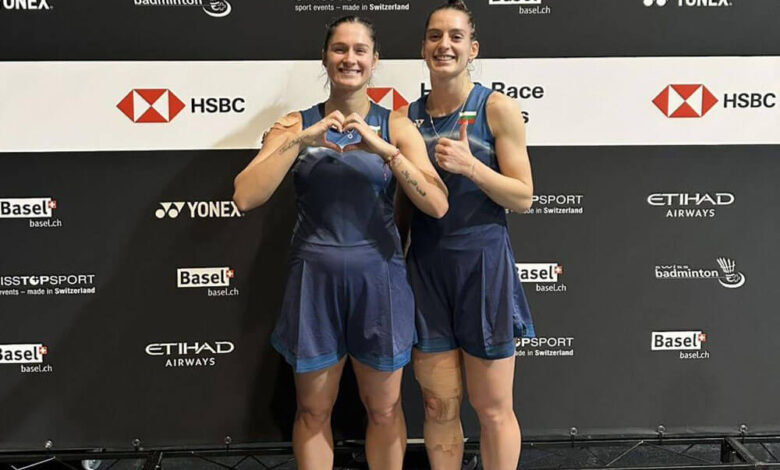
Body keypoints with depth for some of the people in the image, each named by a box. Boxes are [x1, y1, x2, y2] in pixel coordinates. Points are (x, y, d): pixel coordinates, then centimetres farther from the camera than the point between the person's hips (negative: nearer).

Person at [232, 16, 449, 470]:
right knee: (313, 412, 14)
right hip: (316, 278, 1)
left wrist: (384, 149, -22)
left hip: (378, 277, 0)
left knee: (384, 410, 12)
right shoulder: (297, 124, 1)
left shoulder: (397, 126, 0)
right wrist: (301, 139, -19)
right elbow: (246, 197, -11)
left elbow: (438, 206, -11)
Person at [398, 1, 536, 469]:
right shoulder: (410, 115, 6)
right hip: (426, 266, 3)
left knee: (493, 408, 7)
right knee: (439, 404, 11)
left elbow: (523, 197, -7)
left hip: (483, 264, -3)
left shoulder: (497, 109, -5)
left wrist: (470, 166, -21)